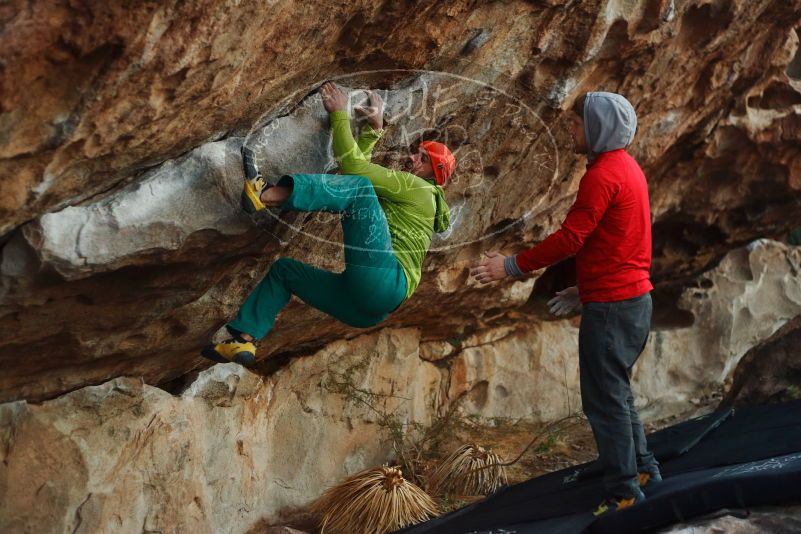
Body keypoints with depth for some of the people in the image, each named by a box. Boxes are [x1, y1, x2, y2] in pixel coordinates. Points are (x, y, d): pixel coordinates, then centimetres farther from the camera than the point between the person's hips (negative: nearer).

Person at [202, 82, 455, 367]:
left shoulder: (419, 188, 8)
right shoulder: (404, 195, 36)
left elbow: (351, 165, 0)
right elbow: (359, 165, 37)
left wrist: (339, 115, 6)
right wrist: (374, 129, 34)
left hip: (384, 281, -9)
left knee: (359, 186, -16)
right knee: (284, 268, 22)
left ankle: (265, 195, -28)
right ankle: (244, 340, 4)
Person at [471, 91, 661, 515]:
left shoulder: (603, 175, -17)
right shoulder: (626, 167, 14)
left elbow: (570, 238, -22)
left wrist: (511, 266, -16)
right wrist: (584, 289, 22)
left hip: (611, 305, -10)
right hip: (632, 297, 10)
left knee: (604, 397, -2)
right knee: (615, 389, 21)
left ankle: (623, 492, 3)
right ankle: (641, 467, 29)